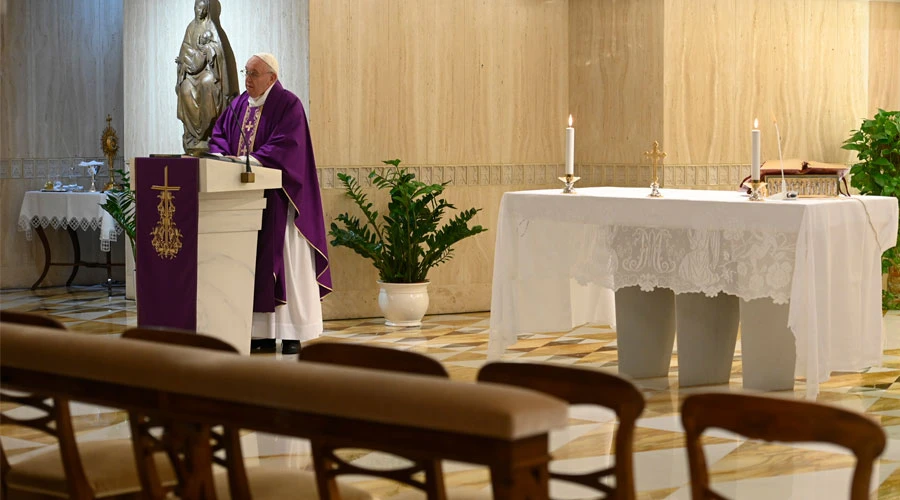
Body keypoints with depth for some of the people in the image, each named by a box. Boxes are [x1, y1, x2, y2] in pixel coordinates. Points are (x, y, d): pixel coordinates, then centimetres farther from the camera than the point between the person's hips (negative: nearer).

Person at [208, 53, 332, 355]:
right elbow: (219, 134, 11)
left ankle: (292, 334, -1)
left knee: (282, 261, -5)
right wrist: (220, 155, -10)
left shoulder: (288, 105, -7)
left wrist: (250, 160, -27)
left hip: (277, 199, -6)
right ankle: (262, 334, 6)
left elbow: (285, 145, -18)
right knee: (252, 262, 3)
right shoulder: (238, 105, 15)